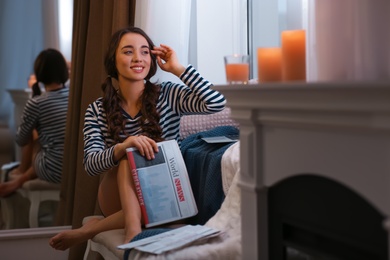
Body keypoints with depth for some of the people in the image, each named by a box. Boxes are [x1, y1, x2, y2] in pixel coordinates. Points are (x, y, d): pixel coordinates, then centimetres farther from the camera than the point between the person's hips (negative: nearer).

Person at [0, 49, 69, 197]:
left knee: (30, 135, 21)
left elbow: (20, 140, 5)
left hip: (55, 172, -4)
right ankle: (20, 180, 36)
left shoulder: (36, 103, -11)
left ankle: (21, 172, 44)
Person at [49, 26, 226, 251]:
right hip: (118, 197, 0)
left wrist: (178, 68, -13)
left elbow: (216, 103, -19)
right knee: (129, 157, -29)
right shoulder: (97, 111, -1)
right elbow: (90, 165, -14)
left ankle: (92, 228, -20)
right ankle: (133, 229, -39)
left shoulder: (167, 95, -4)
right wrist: (122, 147, -35)